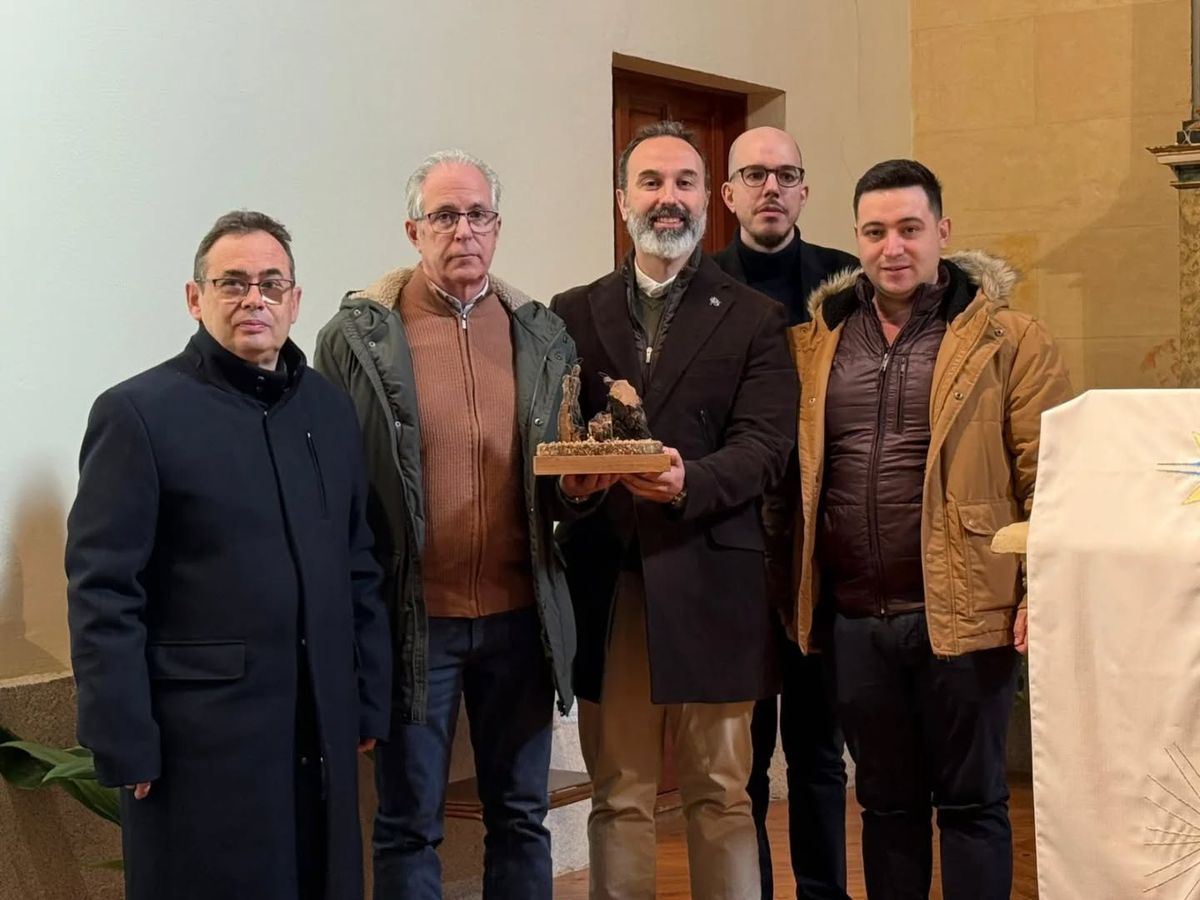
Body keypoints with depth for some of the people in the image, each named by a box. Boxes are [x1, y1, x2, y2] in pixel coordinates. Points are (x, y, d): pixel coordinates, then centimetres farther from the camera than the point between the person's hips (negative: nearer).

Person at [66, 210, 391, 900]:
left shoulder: (330, 409, 10)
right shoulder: (138, 413, -7)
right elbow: (103, 594, -10)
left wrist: (369, 702, 11)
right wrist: (126, 747, -12)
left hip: (322, 733, 5)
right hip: (202, 737, -5)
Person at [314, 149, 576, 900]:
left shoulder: (543, 335, 6)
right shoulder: (358, 335, -4)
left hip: (519, 614, 3)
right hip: (413, 616, -3)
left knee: (521, 817, 13)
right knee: (409, 825, 9)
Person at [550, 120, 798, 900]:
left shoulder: (755, 319, 6)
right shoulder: (573, 315, 12)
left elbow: (767, 445, -6)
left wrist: (690, 481, -25)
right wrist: (568, 479, -17)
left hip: (708, 580, -1)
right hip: (605, 580, 2)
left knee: (720, 793, 6)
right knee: (619, 797, 8)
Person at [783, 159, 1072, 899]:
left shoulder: (1007, 338, -3)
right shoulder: (817, 339, 8)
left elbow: (1047, 474, -6)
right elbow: (791, 470, 13)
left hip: (962, 611, -4)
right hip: (855, 617, 4)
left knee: (972, 802, 7)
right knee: (886, 803, 15)